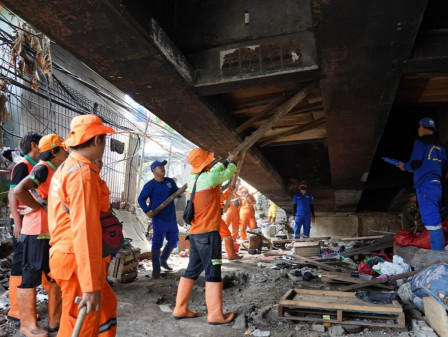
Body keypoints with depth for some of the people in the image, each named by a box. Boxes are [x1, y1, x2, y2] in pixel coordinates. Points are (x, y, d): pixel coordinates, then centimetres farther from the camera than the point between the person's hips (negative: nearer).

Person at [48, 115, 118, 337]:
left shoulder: (66, 168, 14)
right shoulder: (83, 173, -21)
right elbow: (85, 231, -28)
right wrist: (91, 286, -28)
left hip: (69, 257, 11)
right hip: (79, 263, -11)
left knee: (107, 304, 25)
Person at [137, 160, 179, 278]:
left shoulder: (170, 182, 6)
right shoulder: (150, 185, -7)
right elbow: (141, 199, -5)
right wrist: (147, 210, -20)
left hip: (172, 218, 6)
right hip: (159, 219, -6)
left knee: (173, 241, 16)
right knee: (157, 243, -3)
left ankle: (163, 260, 38)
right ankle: (156, 270, 8)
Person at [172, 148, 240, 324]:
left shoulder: (192, 179, 9)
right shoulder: (209, 178, -14)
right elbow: (228, 173, 3)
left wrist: (226, 161, 33)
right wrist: (232, 163, 23)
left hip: (195, 233, 8)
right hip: (208, 233, -8)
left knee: (192, 271, 14)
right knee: (213, 272, -1)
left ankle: (180, 309, 20)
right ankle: (215, 314, 5)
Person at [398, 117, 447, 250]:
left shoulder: (420, 142, -3)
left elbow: (415, 162, -12)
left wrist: (404, 166, 8)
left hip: (425, 184, -8)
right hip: (437, 184, 8)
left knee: (431, 218, -10)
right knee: (435, 218, 12)